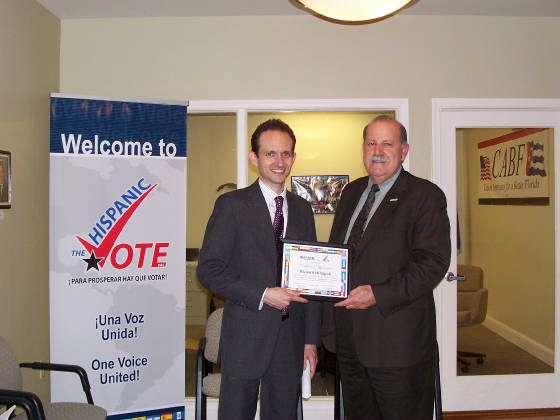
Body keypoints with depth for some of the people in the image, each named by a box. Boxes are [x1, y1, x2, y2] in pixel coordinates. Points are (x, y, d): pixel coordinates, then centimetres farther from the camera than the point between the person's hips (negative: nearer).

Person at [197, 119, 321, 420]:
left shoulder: (302, 208, 9)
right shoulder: (232, 205, -5)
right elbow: (208, 270, -10)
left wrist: (311, 339, 7)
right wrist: (262, 295, -17)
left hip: (291, 338, 4)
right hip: (245, 338, -4)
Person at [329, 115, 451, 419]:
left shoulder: (425, 195, -8)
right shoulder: (351, 192, 13)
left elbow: (433, 262, -16)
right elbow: (335, 248, 21)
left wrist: (378, 294, -22)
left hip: (398, 340, -6)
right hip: (350, 336, 7)